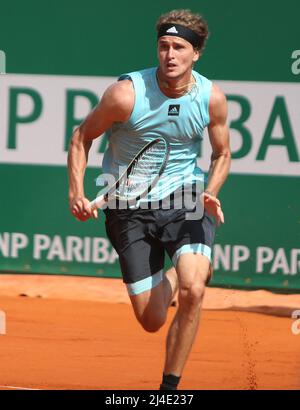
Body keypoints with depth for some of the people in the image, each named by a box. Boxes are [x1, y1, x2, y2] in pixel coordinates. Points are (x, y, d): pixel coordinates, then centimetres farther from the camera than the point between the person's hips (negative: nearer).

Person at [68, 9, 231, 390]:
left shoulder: (212, 98, -9)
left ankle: (169, 387, -7)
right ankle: (174, 275, 39)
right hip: (131, 210, -1)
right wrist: (77, 193, -15)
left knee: (192, 292, -25)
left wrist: (210, 194, -10)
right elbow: (82, 137, -2)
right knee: (151, 320, 1)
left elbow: (222, 154, 9)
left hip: (187, 202, 1)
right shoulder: (126, 93, -17)